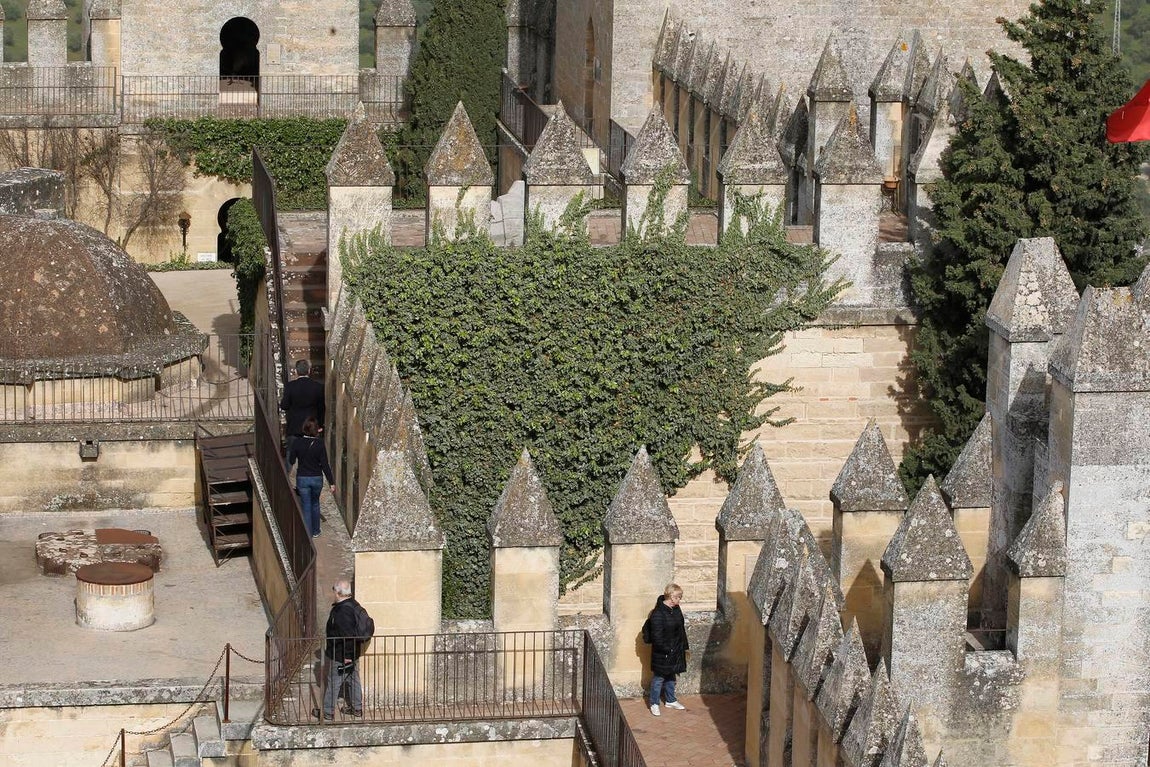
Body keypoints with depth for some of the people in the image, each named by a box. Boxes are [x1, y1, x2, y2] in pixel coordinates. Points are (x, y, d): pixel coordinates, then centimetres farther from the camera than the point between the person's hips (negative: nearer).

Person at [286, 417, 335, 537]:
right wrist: (332, 483, -7)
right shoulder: (319, 444, -14)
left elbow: (291, 461, -1)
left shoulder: (297, 443, -12)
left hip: (302, 478, -1)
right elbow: (325, 464, -13)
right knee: (315, 503, 22)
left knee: (306, 506, 8)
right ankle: (315, 531, 31)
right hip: (317, 478, 1)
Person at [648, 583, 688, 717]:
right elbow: (657, 635, -23)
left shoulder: (676, 610, 3)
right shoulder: (658, 613, -23)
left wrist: (685, 646, 15)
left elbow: (681, 629, 14)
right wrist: (666, 649, -21)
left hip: (675, 651, 8)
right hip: (662, 654, -8)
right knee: (659, 677, 4)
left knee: (671, 676, 20)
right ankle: (654, 703, 16)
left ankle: (670, 700, 34)